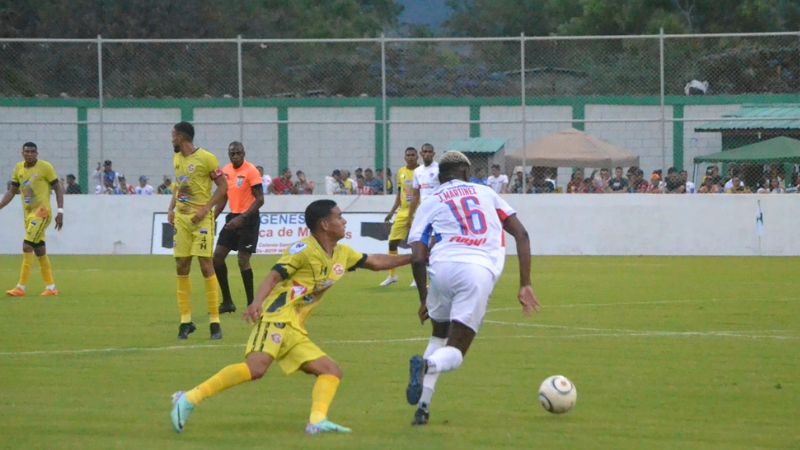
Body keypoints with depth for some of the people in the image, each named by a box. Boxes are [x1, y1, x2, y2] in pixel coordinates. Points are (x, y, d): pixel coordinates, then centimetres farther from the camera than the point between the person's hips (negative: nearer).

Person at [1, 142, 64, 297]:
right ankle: (51, 287, 15)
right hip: (28, 213, 7)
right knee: (39, 250, 8)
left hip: (41, 212, -7)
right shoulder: (19, 168, 9)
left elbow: (58, 188, -5)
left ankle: (21, 287, -15)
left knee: (27, 246, -15)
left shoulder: (45, 167, -7)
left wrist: (60, 211, -11)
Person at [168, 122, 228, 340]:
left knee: (206, 266, -8)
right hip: (181, 218, 7)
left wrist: (205, 209, -17)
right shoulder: (177, 159, 12)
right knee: (181, 268, 4)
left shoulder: (207, 159, -10)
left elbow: (223, 187, -8)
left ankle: (214, 320, -3)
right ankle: (185, 320, 11)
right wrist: (171, 209, 9)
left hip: (201, 219, -7)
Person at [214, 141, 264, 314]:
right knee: (218, 256, 2)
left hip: (249, 218, -7)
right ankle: (227, 302, 12)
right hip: (233, 217, 7)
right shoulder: (226, 171, 7)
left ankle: (251, 304, 2)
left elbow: (260, 199, -17)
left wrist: (242, 218, -25)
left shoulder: (251, 171, -14)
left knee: (243, 260, -10)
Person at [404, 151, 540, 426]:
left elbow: (417, 258, 7)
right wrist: (525, 285, 18)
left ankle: (423, 406, 11)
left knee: (440, 336, 27)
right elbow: (521, 235, 18)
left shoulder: (429, 204, 19)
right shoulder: (486, 193, 25)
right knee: (455, 353, 5)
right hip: (480, 271, -1)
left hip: (443, 268, 1)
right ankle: (427, 365, -31)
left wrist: (424, 298, 20)